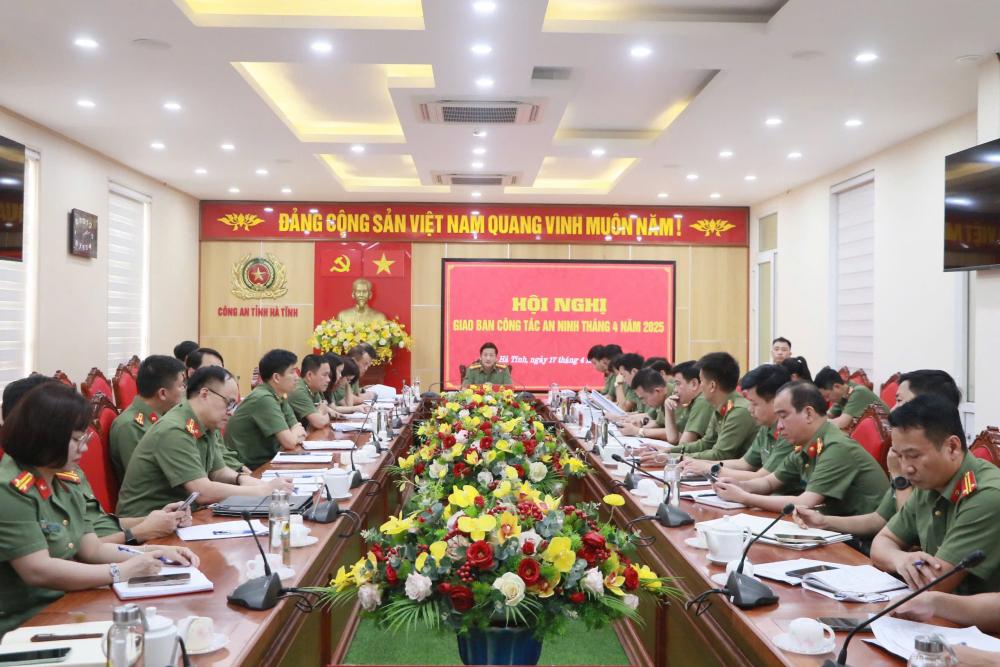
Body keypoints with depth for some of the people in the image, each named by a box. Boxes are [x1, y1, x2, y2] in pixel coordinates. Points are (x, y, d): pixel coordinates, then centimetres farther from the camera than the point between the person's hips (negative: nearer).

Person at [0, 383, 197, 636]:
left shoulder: (66, 481, 9)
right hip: (22, 623, -7)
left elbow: (92, 549, 8)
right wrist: (121, 572, -21)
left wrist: (156, 555, -4)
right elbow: (38, 571, -23)